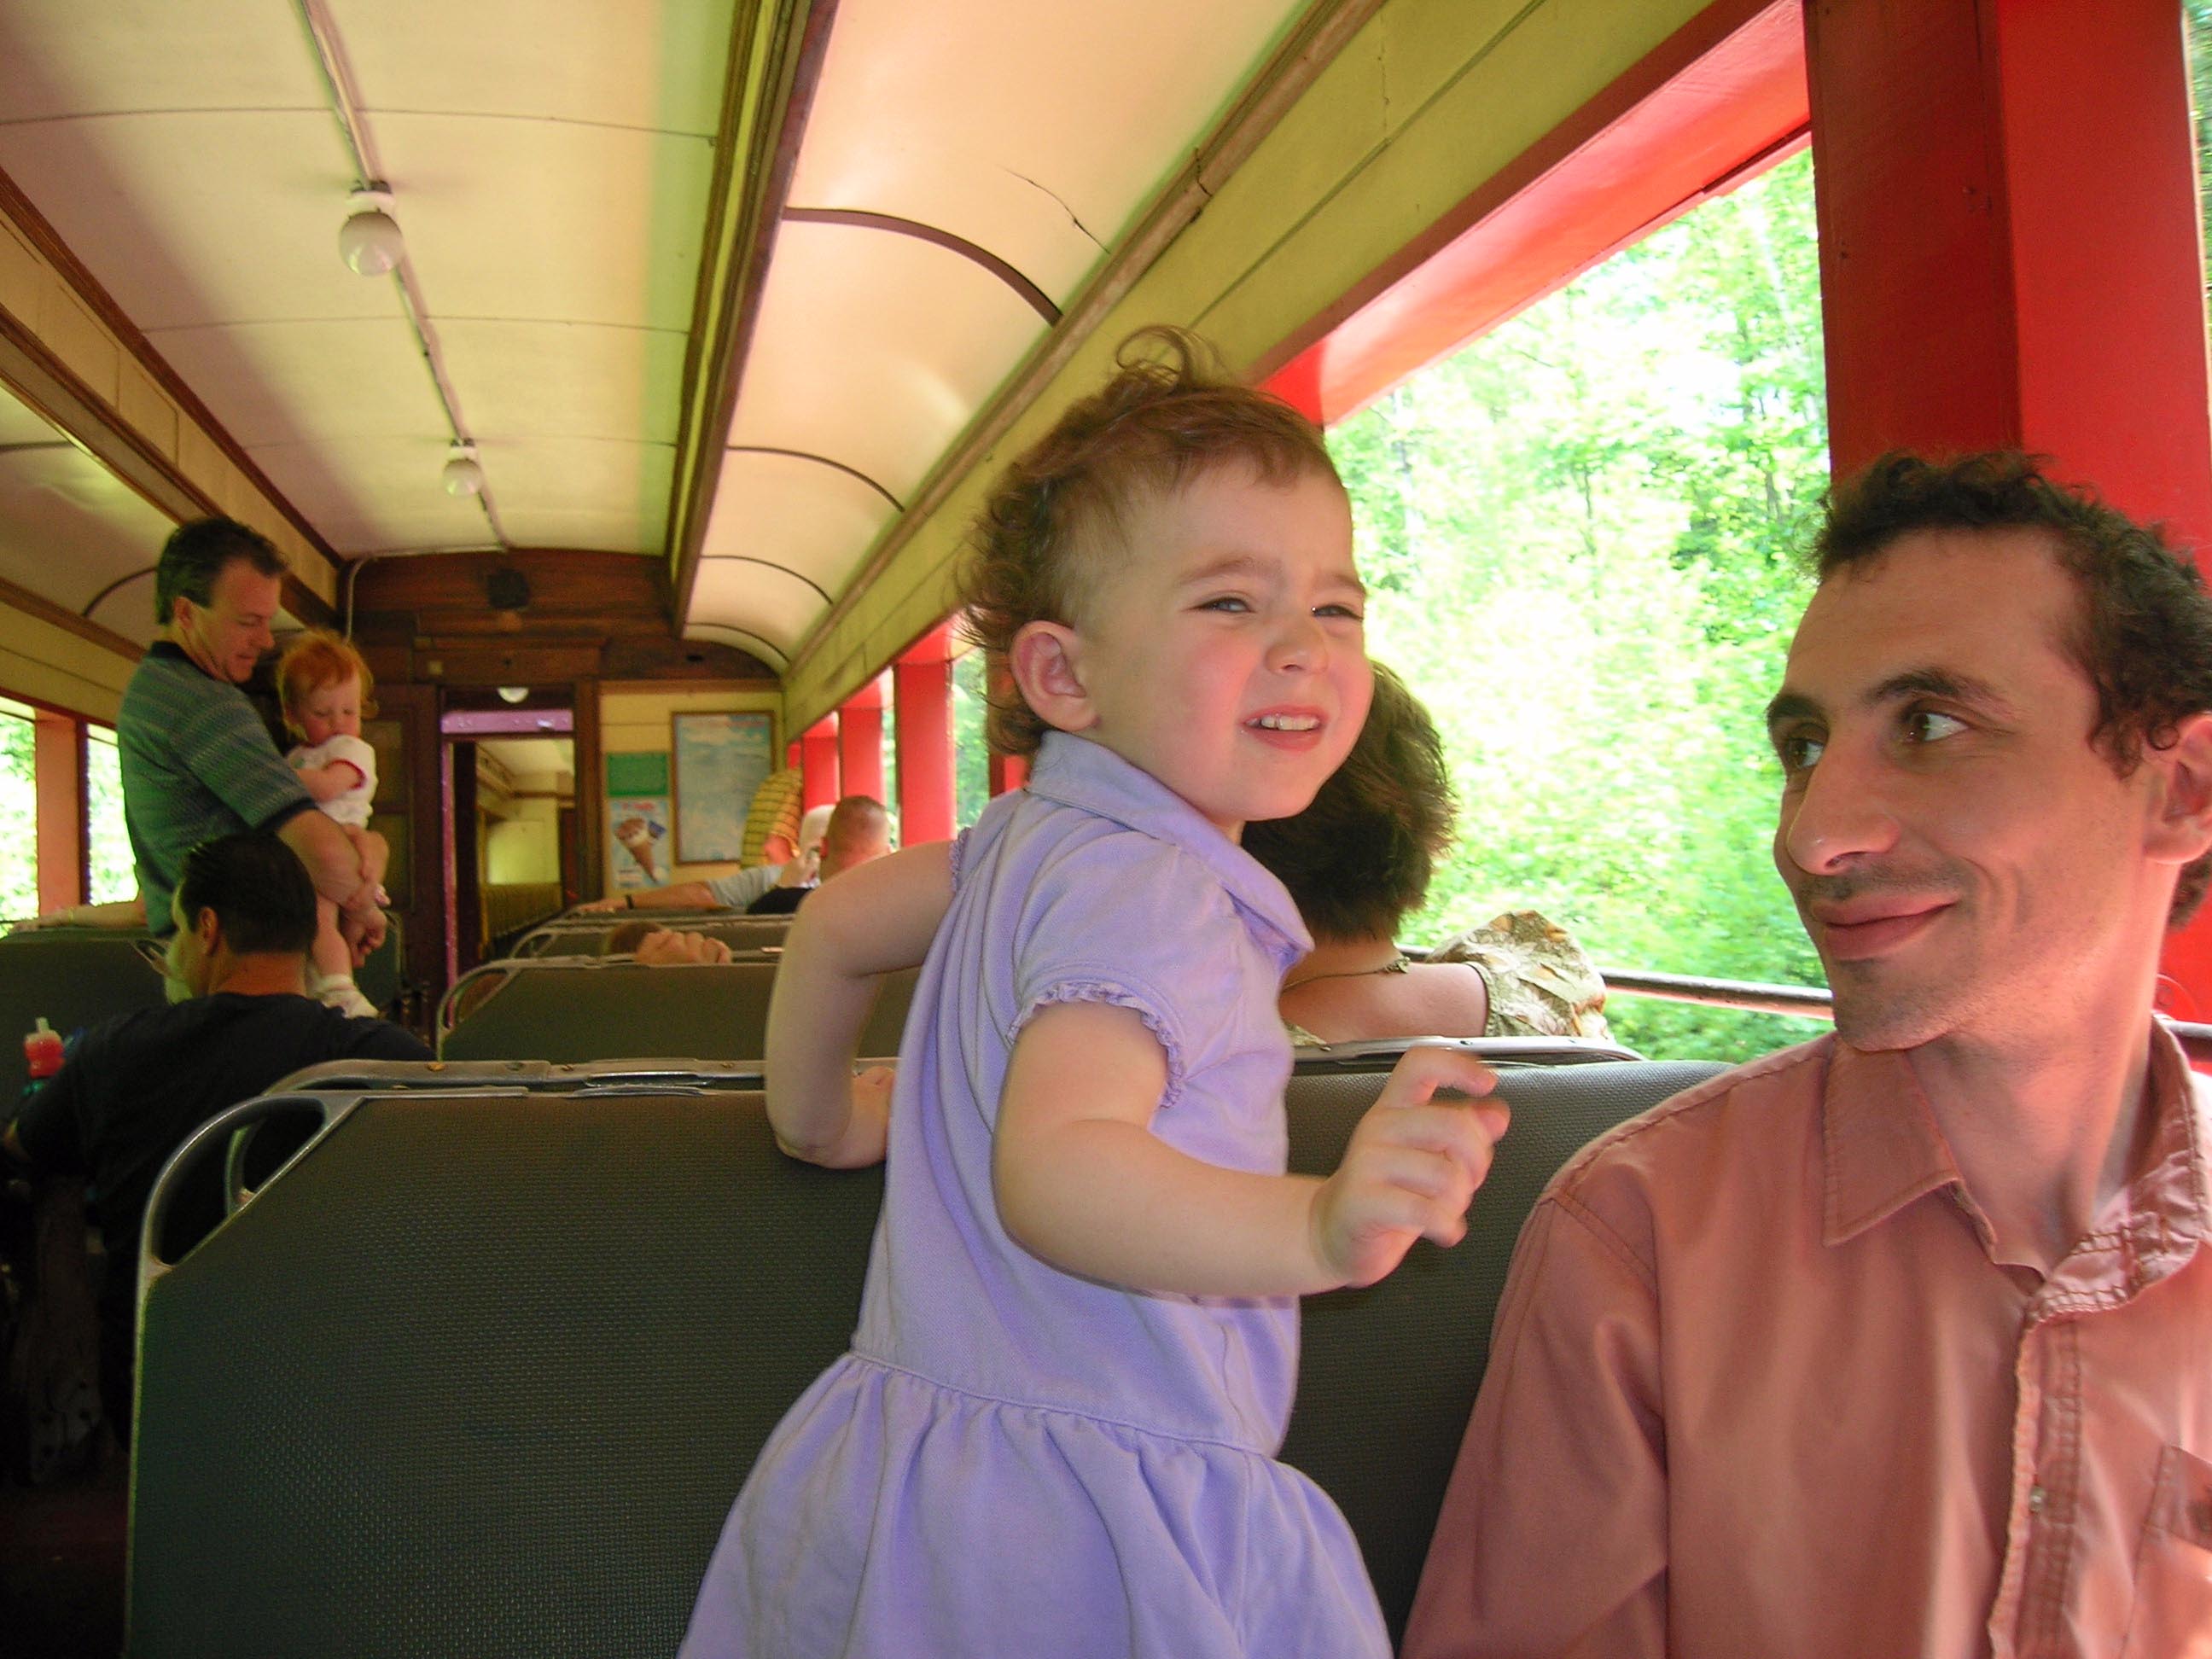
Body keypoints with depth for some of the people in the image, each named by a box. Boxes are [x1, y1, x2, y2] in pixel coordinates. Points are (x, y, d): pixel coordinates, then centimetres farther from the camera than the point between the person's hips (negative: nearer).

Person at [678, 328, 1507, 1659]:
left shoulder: (1029, 835, 8)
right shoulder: (1147, 890, -22)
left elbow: (837, 924, 21)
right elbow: (1049, 1168, -35)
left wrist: (824, 1120, 33)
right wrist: (1318, 1229, -48)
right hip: (1087, 1526, -9)